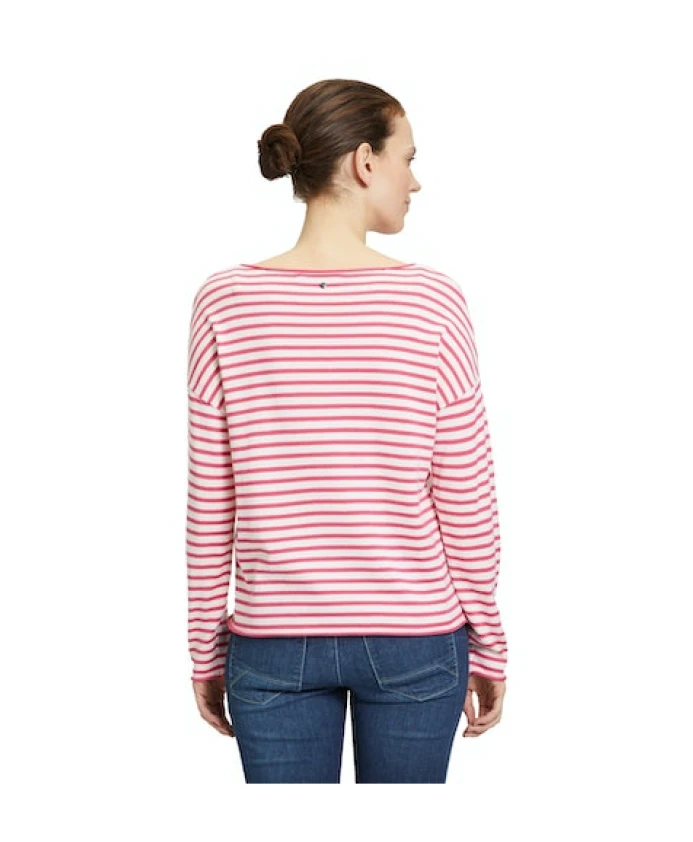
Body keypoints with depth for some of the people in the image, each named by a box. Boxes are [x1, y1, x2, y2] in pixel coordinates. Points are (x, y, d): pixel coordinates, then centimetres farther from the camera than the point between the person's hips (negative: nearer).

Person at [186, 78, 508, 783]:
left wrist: (207, 652, 8)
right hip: (416, 643, 0)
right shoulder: (433, 301, -11)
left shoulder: (224, 304, -7)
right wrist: (487, 646, 6)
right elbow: (466, 502, -7)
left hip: (273, 645, 1)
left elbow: (209, 506, -4)